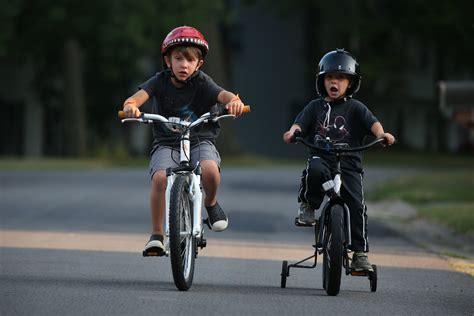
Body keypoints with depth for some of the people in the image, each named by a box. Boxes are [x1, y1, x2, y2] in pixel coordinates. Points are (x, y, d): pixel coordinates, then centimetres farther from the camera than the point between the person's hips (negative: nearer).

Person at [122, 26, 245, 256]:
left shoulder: (201, 82, -4)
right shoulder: (160, 81, -3)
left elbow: (222, 94, -21)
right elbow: (140, 95, -19)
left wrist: (234, 101, -46)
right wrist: (131, 105, -44)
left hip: (200, 140, 0)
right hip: (167, 143, 0)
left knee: (210, 169, -33)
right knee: (160, 177, -29)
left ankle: (211, 203, 3)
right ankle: (156, 234, -13)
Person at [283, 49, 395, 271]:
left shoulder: (355, 108, 10)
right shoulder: (315, 107, 14)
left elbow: (372, 122, -6)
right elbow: (300, 123, 1)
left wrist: (381, 134, -28)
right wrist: (292, 132, -23)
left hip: (349, 163, 0)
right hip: (321, 158, 0)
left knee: (357, 205, -14)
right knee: (314, 171, -37)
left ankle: (360, 253, -6)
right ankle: (308, 205, -9)